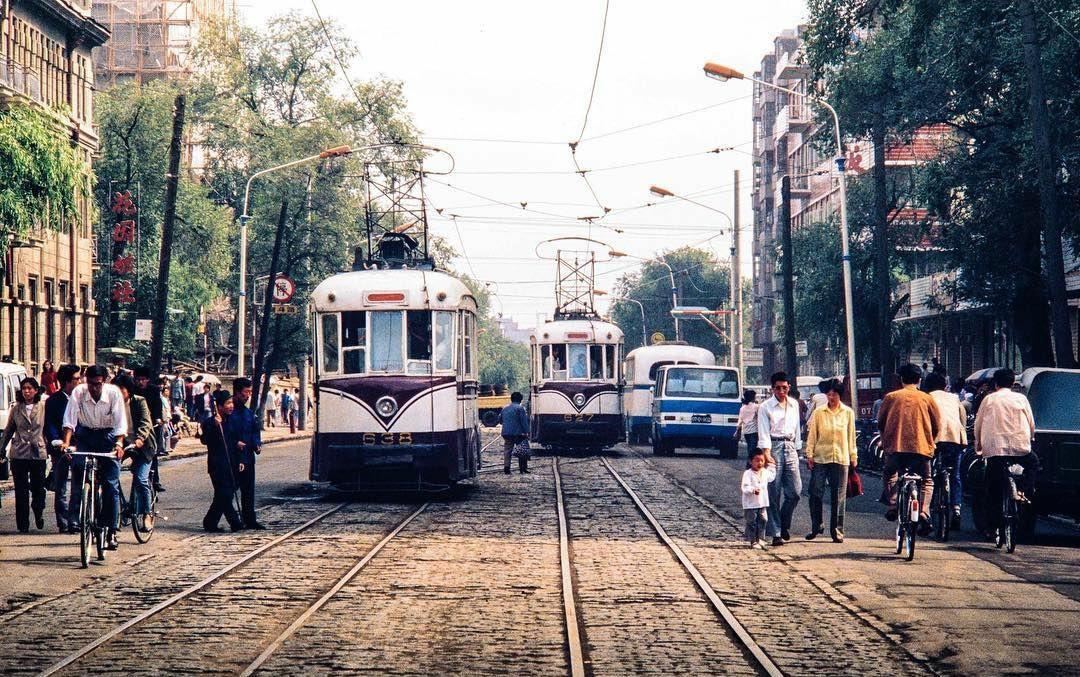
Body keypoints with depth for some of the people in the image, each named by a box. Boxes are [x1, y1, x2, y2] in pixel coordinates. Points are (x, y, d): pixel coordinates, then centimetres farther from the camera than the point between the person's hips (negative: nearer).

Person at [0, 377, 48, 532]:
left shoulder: (43, 408, 1)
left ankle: (38, 513, 32)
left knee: (38, 488, 4)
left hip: (38, 453, -1)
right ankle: (23, 524, 7)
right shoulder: (15, 409, 5)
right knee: (21, 491, 0)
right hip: (19, 454, 1)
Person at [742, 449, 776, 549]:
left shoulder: (765, 472, 8)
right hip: (751, 504, -6)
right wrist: (753, 490, -39)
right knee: (752, 523, 0)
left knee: (763, 521, 7)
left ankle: (760, 540, 17)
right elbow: (745, 488, -21)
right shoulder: (748, 474, -13)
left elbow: (771, 477, 30)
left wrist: (771, 466, 24)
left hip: (763, 503, 6)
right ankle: (753, 542, 6)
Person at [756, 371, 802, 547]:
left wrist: (797, 449, 15)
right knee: (774, 493, -5)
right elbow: (764, 433, -8)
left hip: (790, 446, 4)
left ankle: (784, 524, 19)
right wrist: (767, 454, -18)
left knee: (795, 490, -3)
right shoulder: (765, 407, -1)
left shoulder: (794, 404, 13)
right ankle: (776, 533, -3)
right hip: (773, 447, -4)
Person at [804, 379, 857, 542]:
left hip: (841, 458, 1)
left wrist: (853, 456, 9)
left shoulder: (848, 412, 5)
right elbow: (812, 435, 3)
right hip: (820, 458, -1)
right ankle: (816, 527, 12)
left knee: (839, 497, 3)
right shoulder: (818, 412, 2)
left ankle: (837, 531, 10)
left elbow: (851, 436, 10)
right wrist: (809, 455, -2)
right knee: (816, 494, -4)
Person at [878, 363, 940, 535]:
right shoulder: (927, 399, 6)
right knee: (926, 481, 14)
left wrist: (885, 440, 29)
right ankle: (923, 512, -8)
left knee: (889, 475, 25)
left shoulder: (891, 397, 6)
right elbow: (937, 425, 10)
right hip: (921, 447, 0)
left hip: (895, 446, 0)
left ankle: (892, 505, 5)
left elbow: (880, 423, 12)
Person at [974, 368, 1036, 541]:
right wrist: (1028, 440, 28)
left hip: (994, 448, 0)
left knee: (993, 491, 7)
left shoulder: (989, 399, 8)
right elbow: (1031, 424, 10)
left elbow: (978, 424, 10)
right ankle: (1023, 492, 8)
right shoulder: (1020, 398, 8)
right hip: (1019, 446, 0)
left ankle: (992, 527, 3)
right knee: (1033, 463, 31)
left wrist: (978, 444, 26)